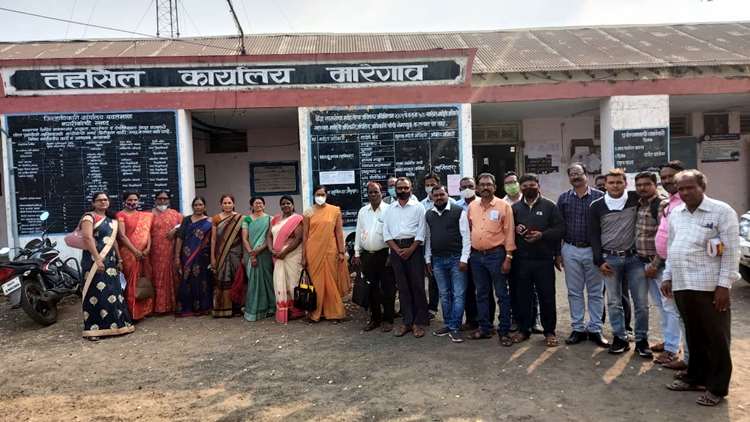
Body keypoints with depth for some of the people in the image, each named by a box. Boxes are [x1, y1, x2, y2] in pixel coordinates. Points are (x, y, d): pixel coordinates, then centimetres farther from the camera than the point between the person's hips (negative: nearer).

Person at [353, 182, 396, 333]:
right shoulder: (362, 211, 10)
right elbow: (358, 233, 13)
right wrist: (357, 253, 10)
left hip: (384, 254, -4)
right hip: (367, 255, 5)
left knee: (387, 289, 1)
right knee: (372, 288, 12)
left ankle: (388, 319, 13)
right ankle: (375, 318, 24)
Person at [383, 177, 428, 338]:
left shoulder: (418, 207, 3)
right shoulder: (390, 209, 12)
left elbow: (421, 231, -3)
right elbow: (386, 232, 8)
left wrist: (410, 250, -12)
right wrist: (397, 250, -5)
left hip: (414, 247, -3)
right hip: (396, 249, 3)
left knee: (417, 285, -2)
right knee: (402, 287, 7)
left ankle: (419, 322, 6)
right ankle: (407, 321, 14)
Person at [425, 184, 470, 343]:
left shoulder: (459, 212, -5)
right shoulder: (428, 215, 10)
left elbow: (466, 236, -7)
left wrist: (464, 258, -11)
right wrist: (428, 259, 10)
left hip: (456, 259, -4)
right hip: (437, 260, 4)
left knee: (458, 295, -2)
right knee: (444, 295, 12)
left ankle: (454, 328, 4)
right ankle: (448, 324, 22)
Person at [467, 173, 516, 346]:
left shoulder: (503, 206, -5)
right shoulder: (472, 206, 8)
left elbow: (509, 232, -6)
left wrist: (508, 257, -11)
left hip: (496, 254, -5)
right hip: (476, 255, 5)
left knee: (502, 294, 2)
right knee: (481, 293, 13)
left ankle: (504, 331, 11)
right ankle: (485, 328, 24)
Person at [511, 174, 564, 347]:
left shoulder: (549, 206, 2)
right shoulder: (515, 207, 10)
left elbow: (560, 228, -3)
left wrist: (542, 235, -17)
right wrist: (514, 229, -7)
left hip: (544, 259, -2)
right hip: (521, 260, 2)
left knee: (547, 297, 3)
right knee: (523, 296, 9)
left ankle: (549, 331, 16)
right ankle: (523, 329, 22)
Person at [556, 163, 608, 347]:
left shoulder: (599, 197, -2)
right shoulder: (563, 198, 5)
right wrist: (558, 253, 3)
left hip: (593, 250, -2)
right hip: (570, 250, 2)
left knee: (595, 292, 6)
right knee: (574, 292, 8)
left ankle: (595, 329, 16)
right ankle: (578, 329, 18)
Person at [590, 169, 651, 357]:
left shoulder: (635, 199, -1)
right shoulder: (597, 206, 0)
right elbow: (594, 235, 3)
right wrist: (599, 261, -4)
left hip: (634, 258, 0)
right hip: (610, 259, 0)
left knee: (641, 302, 3)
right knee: (614, 302, 6)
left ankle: (642, 340, 17)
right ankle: (619, 338, 18)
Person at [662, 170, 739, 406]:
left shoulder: (721, 211, -6)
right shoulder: (675, 213, 12)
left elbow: (731, 251, -9)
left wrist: (724, 285, -13)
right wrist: (668, 277, 14)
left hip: (709, 287, -6)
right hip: (682, 285, 6)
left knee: (716, 338, 5)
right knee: (694, 336, 16)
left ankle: (717, 387, 15)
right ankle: (696, 378, 29)